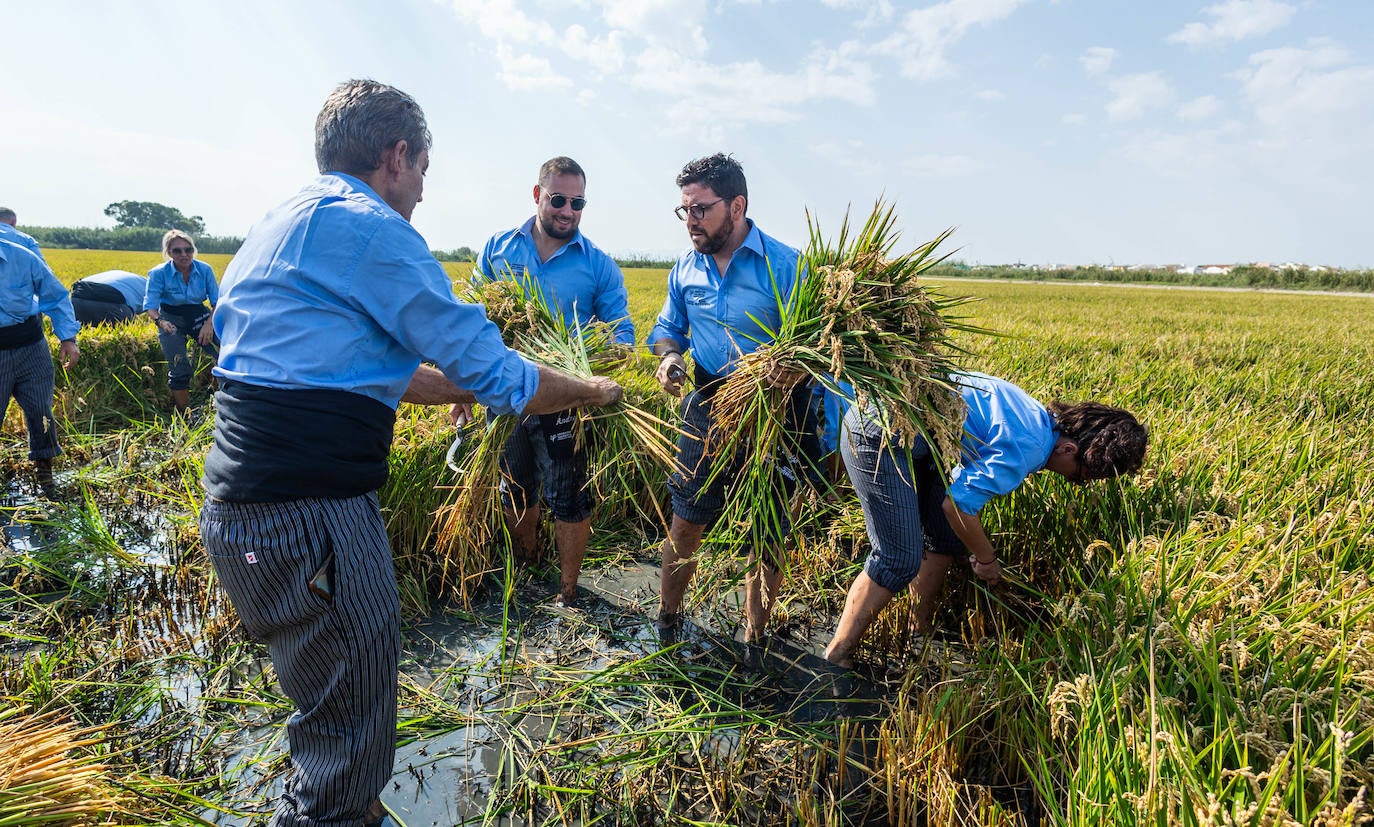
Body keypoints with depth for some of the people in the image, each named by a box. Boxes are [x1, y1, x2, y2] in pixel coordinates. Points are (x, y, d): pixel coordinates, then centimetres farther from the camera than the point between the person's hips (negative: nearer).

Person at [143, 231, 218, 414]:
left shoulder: (204, 270, -10)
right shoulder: (159, 273, -14)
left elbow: (217, 302, -6)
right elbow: (150, 306, -14)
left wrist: (209, 323, -24)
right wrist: (160, 321, -37)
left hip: (199, 315, 2)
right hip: (172, 320, -1)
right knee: (180, 370, -12)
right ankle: (184, 415, 6)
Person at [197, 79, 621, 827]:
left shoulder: (281, 223, 17)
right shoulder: (370, 228, -13)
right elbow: (492, 374, -10)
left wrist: (464, 385, 30)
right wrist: (593, 391, 6)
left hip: (242, 505, 10)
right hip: (307, 518, -10)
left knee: (340, 712, 26)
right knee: (348, 743, 5)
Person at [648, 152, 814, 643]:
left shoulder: (785, 266, -12)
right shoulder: (686, 268, 4)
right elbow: (669, 328, 18)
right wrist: (669, 356, -6)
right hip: (708, 408, 4)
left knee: (768, 533, 10)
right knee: (686, 522, 10)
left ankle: (755, 636, 32)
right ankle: (666, 618, 33)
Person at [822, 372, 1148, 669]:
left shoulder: (1042, 417, 9)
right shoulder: (1027, 448, -21)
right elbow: (958, 505, -19)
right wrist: (987, 558, -1)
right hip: (878, 436, -11)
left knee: (947, 540, 13)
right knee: (901, 559, -11)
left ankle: (919, 632, 27)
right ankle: (836, 657, -1)